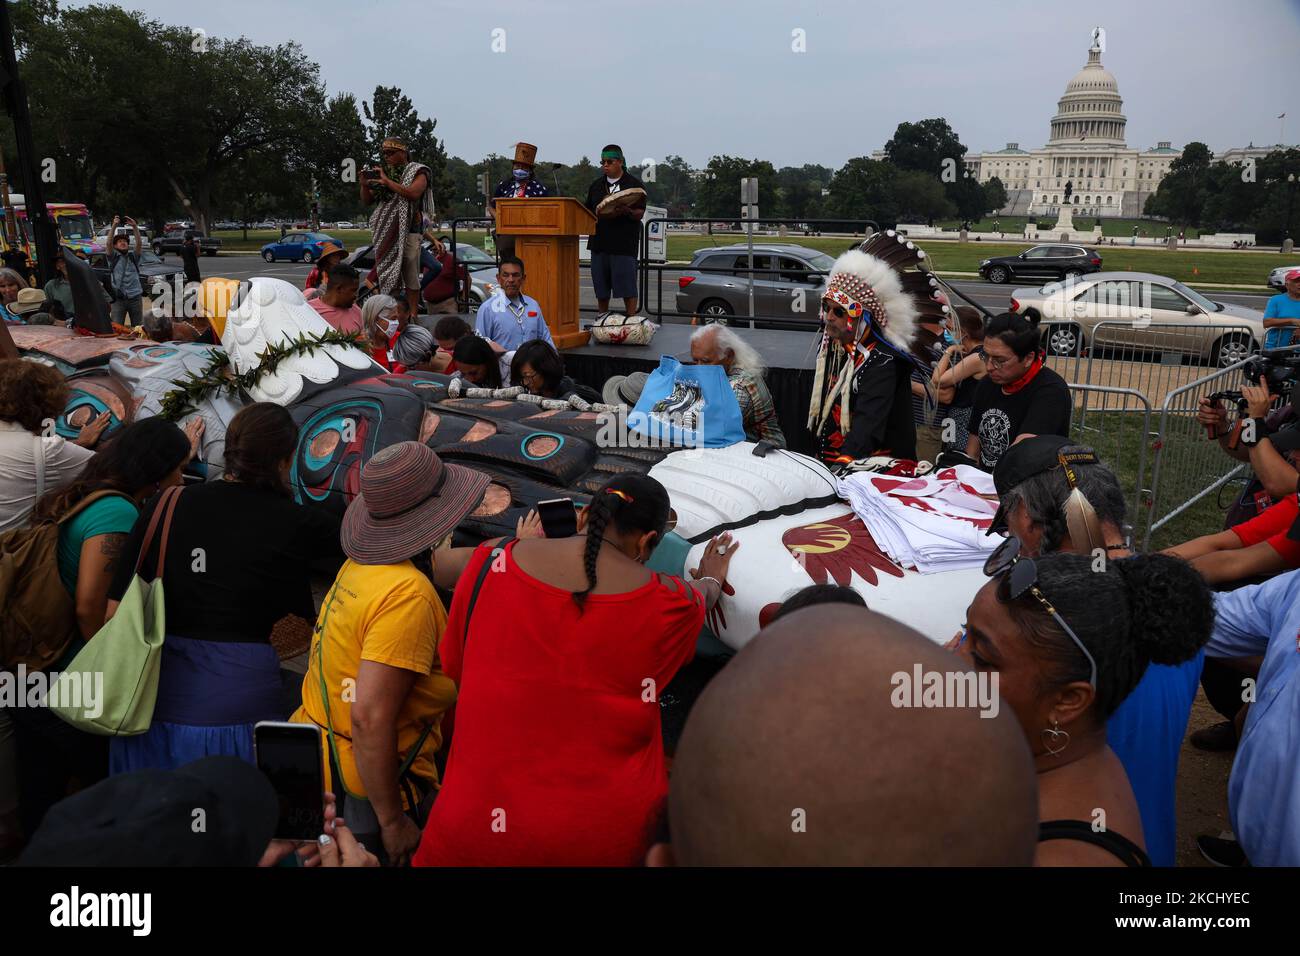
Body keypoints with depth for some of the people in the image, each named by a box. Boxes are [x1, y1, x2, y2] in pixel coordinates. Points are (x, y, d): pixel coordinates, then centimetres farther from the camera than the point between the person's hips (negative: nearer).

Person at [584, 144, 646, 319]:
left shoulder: (634, 185, 2)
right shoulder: (596, 186, 18)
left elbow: (640, 214, -6)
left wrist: (625, 211, -25)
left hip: (624, 245, -5)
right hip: (599, 244, 5)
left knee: (628, 289, -6)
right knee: (601, 291, 9)